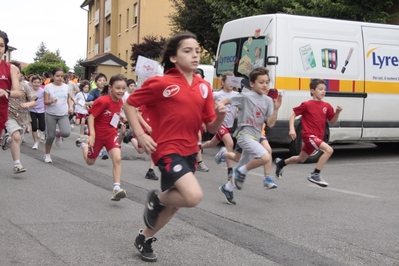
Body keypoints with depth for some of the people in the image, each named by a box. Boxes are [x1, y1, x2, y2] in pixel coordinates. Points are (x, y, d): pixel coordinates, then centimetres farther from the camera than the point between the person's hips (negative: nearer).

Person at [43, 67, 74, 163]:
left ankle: (58, 135, 18)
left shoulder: (66, 87, 3)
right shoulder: (48, 87, -7)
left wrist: (70, 107, 2)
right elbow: (45, 102, -9)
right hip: (51, 114, -2)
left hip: (63, 114, 2)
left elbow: (69, 98, 18)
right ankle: (47, 155, 21)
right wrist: (51, 101, -30)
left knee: (66, 133, -19)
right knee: (50, 136, 0)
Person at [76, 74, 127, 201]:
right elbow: (91, 117, -25)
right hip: (98, 135, -4)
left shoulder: (120, 102, -5)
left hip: (111, 134, 4)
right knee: (90, 161, 16)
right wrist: (92, 134, -32)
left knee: (117, 158, -19)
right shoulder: (103, 101, -26)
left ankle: (116, 188, -18)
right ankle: (84, 144, 47)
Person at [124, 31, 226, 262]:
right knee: (194, 196, -24)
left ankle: (144, 238, 39)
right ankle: (156, 198, 7)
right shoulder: (161, 83, -11)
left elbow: (211, 128, 6)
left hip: (190, 152, 7)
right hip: (168, 149, -6)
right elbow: (129, 104, -2)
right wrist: (141, 135, -10)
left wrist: (220, 116, -15)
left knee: (174, 203, 16)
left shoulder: (204, 87, 4)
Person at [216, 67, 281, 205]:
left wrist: (276, 108, -9)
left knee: (242, 168, 14)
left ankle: (227, 188, 34)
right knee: (265, 157, -27)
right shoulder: (245, 97, -9)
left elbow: (270, 123, 2)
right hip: (244, 134, -7)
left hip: (256, 137, 7)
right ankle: (241, 172, -6)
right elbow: (225, 101, -1)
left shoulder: (268, 100, 7)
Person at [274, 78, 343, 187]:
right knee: (328, 150, -25)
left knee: (301, 159, 22)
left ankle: (280, 163, 46)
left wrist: (338, 112, -8)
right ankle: (315, 174, -17)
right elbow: (293, 115, -2)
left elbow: (333, 122, 9)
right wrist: (292, 129, -14)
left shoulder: (327, 106, 4)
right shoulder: (307, 105, -9)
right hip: (309, 135, -7)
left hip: (318, 137, 7)